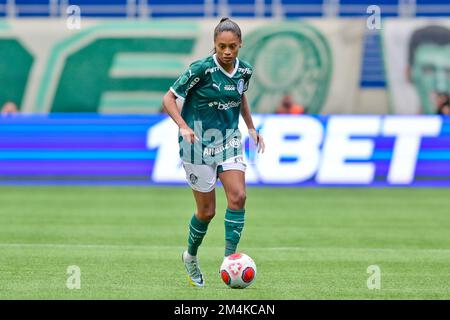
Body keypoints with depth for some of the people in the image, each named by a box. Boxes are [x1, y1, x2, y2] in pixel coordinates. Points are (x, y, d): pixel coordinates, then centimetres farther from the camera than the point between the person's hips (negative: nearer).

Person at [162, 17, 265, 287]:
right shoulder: (202, 69, -17)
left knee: (238, 196, -16)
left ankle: (230, 258, -9)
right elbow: (169, 98, -11)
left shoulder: (244, 71, -1)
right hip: (199, 143, -4)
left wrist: (252, 128, 17)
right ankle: (191, 256, 28)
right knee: (207, 211, 1)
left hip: (229, 139, 4)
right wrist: (184, 127, -24)